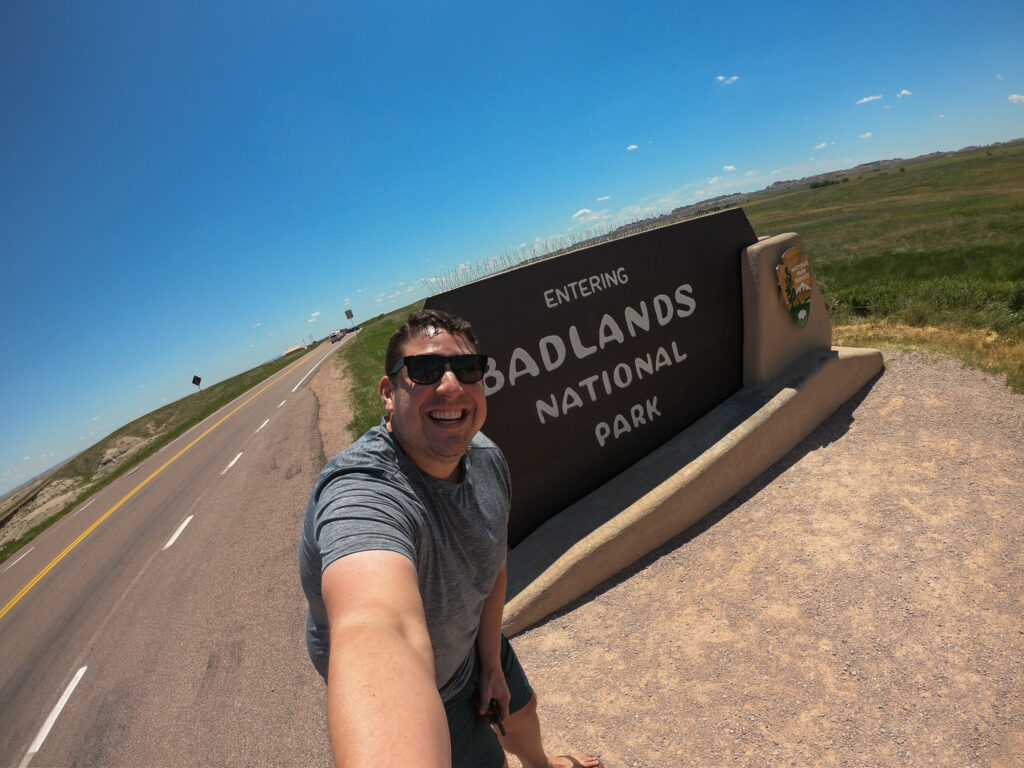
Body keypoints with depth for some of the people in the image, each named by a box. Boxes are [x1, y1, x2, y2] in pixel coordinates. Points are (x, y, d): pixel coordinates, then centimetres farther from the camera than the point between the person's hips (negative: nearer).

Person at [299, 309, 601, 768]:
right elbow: (376, 632, -63)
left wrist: (492, 662, 0)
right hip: (406, 691, -6)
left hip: (467, 641, 7)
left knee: (519, 712, 29)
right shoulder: (362, 494, -43)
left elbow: (491, 559, 0)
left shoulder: (486, 458, -16)